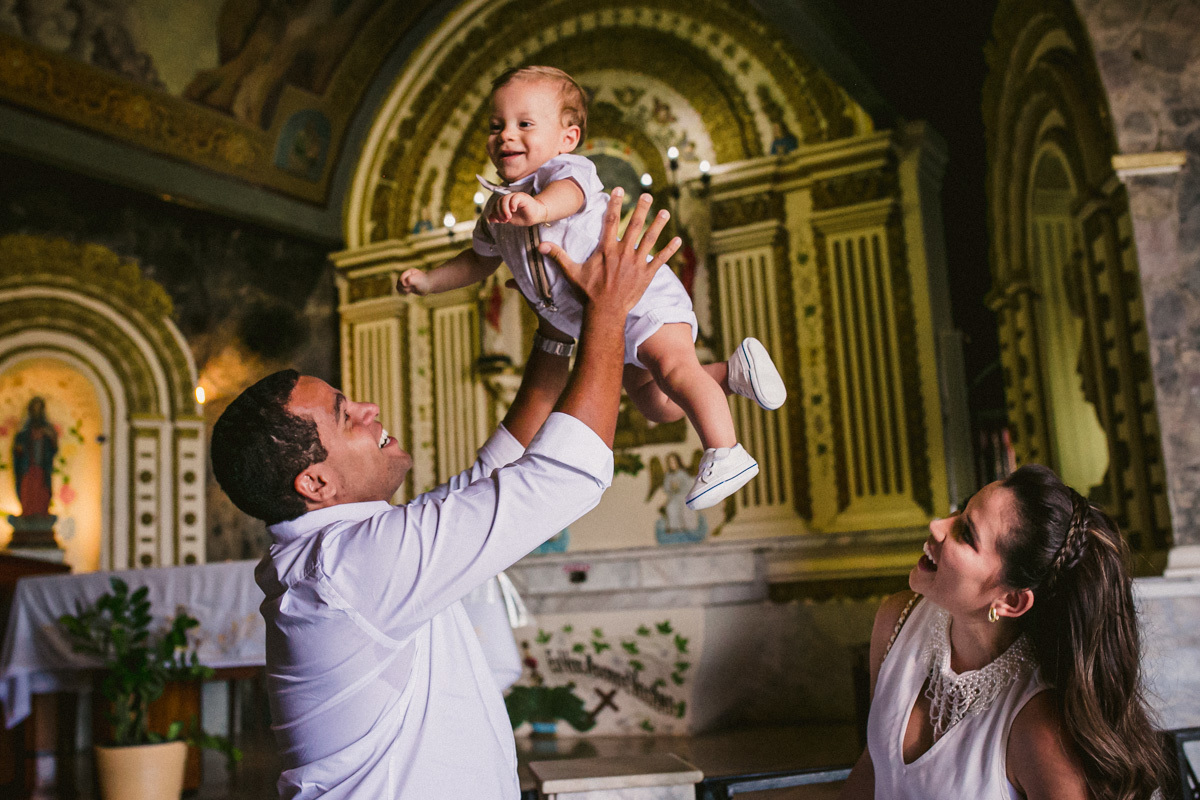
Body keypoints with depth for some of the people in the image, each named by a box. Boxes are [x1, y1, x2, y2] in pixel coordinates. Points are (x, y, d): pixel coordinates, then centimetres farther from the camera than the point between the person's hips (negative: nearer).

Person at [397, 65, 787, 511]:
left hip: (641, 296, -8)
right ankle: (732, 372, 27)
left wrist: (538, 206, -68)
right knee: (655, 406, 14)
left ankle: (725, 454, -29)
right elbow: (481, 259, 25)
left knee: (673, 366, -31)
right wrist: (429, 282, 17)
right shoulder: (497, 209, 6)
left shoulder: (566, 170, -19)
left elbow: (570, 193, -46)